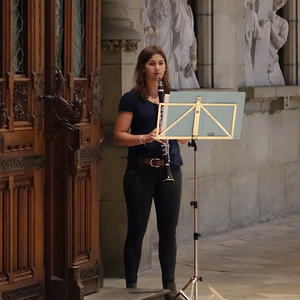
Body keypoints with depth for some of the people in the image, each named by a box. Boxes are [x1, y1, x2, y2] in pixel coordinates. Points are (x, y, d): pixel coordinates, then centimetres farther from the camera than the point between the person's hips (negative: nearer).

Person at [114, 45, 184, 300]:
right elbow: (119, 136, -5)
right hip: (140, 170, -3)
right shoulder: (132, 99, 0)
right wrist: (145, 138, -21)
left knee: (168, 229, 5)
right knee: (137, 229, 1)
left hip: (169, 167, 3)